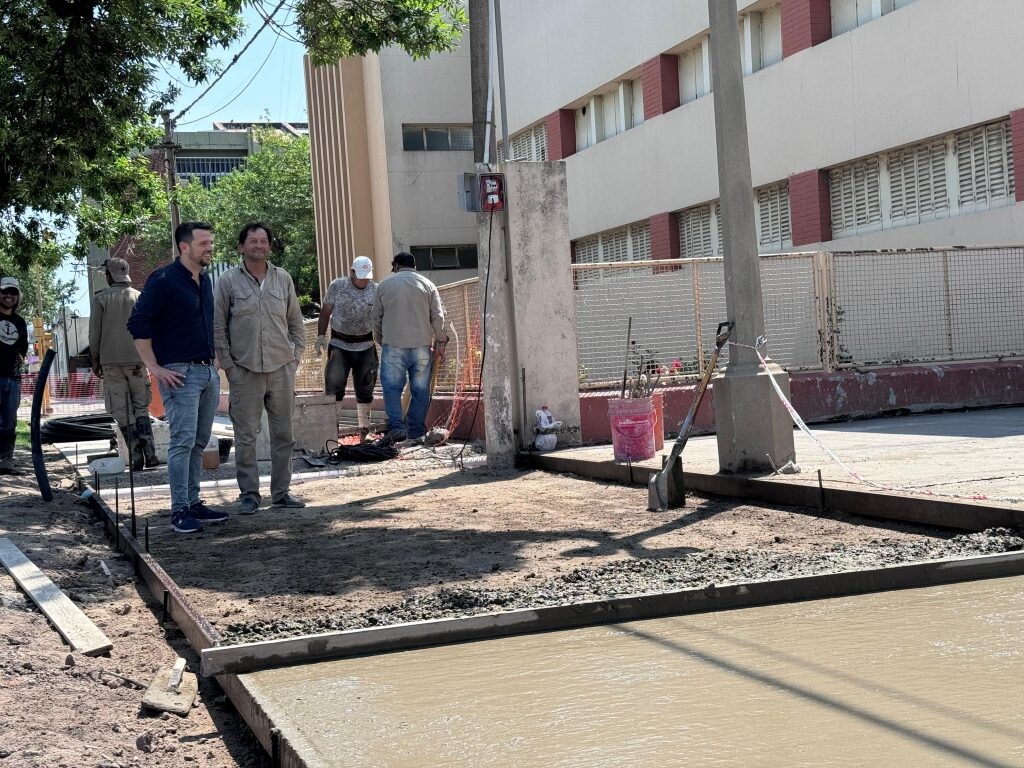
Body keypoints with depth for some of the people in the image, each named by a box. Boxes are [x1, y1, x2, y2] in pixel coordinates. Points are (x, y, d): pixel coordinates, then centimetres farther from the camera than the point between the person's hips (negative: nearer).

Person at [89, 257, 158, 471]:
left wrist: (95, 360, 10)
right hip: (137, 359, 2)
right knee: (141, 408, 9)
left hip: (111, 362, -2)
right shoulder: (139, 297, 4)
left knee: (122, 412, 2)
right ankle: (149, 453, -7)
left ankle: (136, 457, -3)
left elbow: (95, 332, 0)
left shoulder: (101, 298, -1)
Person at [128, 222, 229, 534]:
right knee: (183, 441, -9)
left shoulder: (205, 280, 14)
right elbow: (138, 324, -13)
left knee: (199, 442, 11)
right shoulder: (163, 280, -10)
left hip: (208, 372, 8)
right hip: (180, 373, -8)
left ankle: (193, 503, 18)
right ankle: (180, 511, -4)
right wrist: (155, 368, -14)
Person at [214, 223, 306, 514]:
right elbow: (218, 328, 2)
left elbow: (296, 322, 15)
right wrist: (227, 364, -3)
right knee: (246, 436, 0)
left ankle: (281, 491, 17)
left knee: (284, 434, 7)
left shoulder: (283, 279, 9)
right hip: (245, 371, -3)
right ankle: (248, 494, 9)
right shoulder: (228, 281, 0)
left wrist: (296, 355, 6)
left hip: (282, 369, 3)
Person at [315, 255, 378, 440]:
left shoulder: (376, 290, -1)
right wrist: (320, 336, -4)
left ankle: (364, 428, 21)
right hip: (339, 345, -1)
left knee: (365, 387, 9)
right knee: (334, 386, -6)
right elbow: (325, 312, 3)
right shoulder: (337, 286, -3)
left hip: (366, 346, 1)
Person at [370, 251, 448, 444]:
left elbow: (376, 317, 11)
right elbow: (438, 317, 3)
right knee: (420, 390, 6)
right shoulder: (427, 284, 8)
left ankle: (396, 427, -12)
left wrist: (380, 339, 24)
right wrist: (440, 343, 9)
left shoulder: (385, 284, 8)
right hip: (421, 345, 1)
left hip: (393, 345, -1)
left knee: (392, 387, 1)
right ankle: (416, 431, 7)